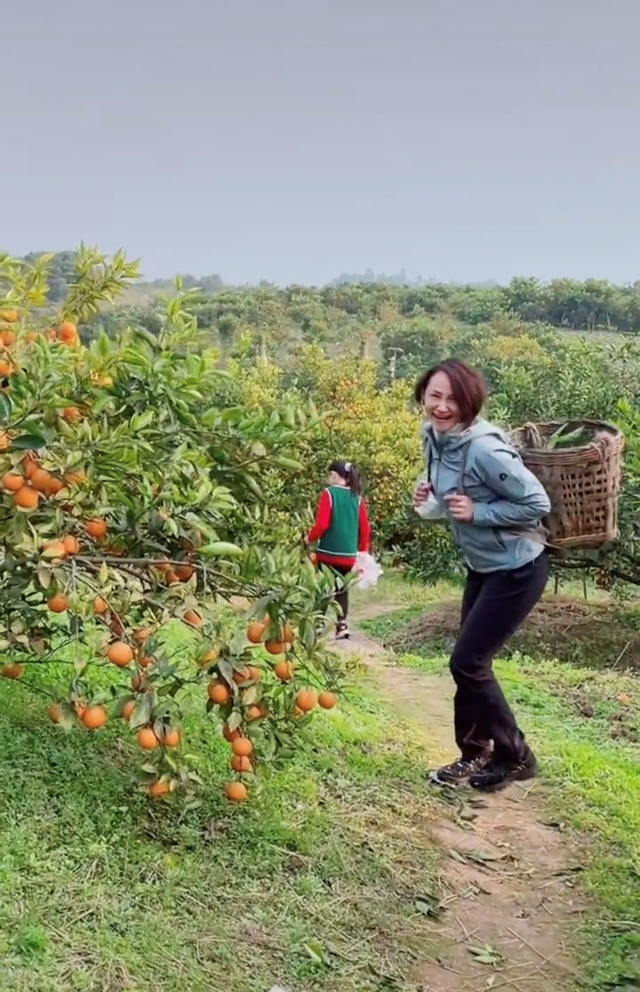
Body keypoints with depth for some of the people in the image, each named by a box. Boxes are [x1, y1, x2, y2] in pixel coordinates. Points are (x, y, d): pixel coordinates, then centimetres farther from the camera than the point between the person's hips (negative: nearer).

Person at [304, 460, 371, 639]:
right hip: (348, 555, 4)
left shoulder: (328, 493, -9)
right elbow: (365, 528, 6)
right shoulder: (357, 497, 5)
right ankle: (342, 625, 8)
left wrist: (309, 539, 0)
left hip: (328, 553, -4)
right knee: (341, 590, 13)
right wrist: (363, 551, 17)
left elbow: (322, 524, -16)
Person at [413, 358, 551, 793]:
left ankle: (515, 757, 14)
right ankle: (476, 753, 31)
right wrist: (431, 503, -6)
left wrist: (476, 512, -24)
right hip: (482, 566, 9)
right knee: (471, 663, 14)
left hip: (517, 569, -8)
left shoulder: (483, 448, -27)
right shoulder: (434, 438, -1)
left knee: (467, 663, -5)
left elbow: (537, 503, -22)